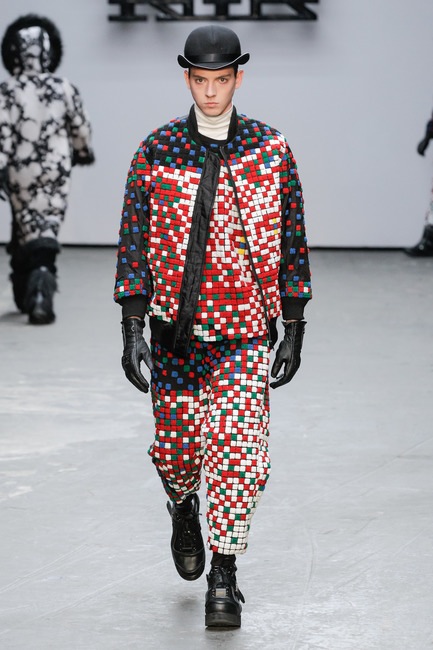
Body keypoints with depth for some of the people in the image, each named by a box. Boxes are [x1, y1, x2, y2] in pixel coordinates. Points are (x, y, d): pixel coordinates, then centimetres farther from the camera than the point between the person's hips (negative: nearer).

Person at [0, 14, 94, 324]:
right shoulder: (65, 90, -2)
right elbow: (80, 130, 7)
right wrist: (84, 152, 27)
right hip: (57, 171, 1)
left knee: (27, 230, 8)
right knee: (48, 230, 7)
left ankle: (28, 295, -4)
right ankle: (40, 293, -6)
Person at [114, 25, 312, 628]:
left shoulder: (271, 152, 0)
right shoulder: (156, 151, 0)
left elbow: (291, 242, 5)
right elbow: (134, 244, 1)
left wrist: (293, 330, 3)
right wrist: (132, 329, -6)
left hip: (244, 334, -1)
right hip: (174, 330, 1)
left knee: (237, 452, -10)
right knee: (174, 448, 9)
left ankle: (223, 577, -1)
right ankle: (183, 510, 44)